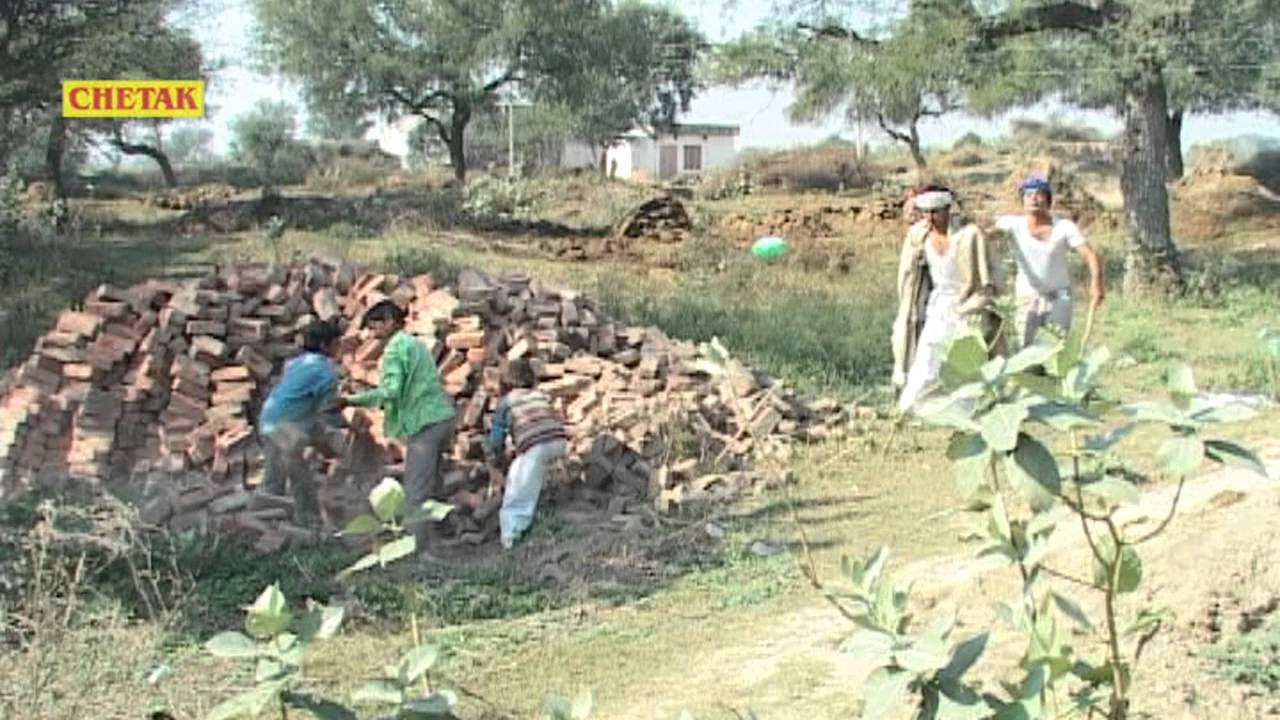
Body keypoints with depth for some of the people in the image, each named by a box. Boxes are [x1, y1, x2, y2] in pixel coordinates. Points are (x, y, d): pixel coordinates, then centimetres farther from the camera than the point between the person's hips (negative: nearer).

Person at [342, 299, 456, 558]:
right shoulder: (417, 344, 21)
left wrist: (353, 400, -14)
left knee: (416, 492, -9)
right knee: (431, 483, 17)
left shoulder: (395, 349, -8)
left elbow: (391, 391, -19)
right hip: (443, 417, 9)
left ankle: (419, 550, -13)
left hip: (424, 423, -9)